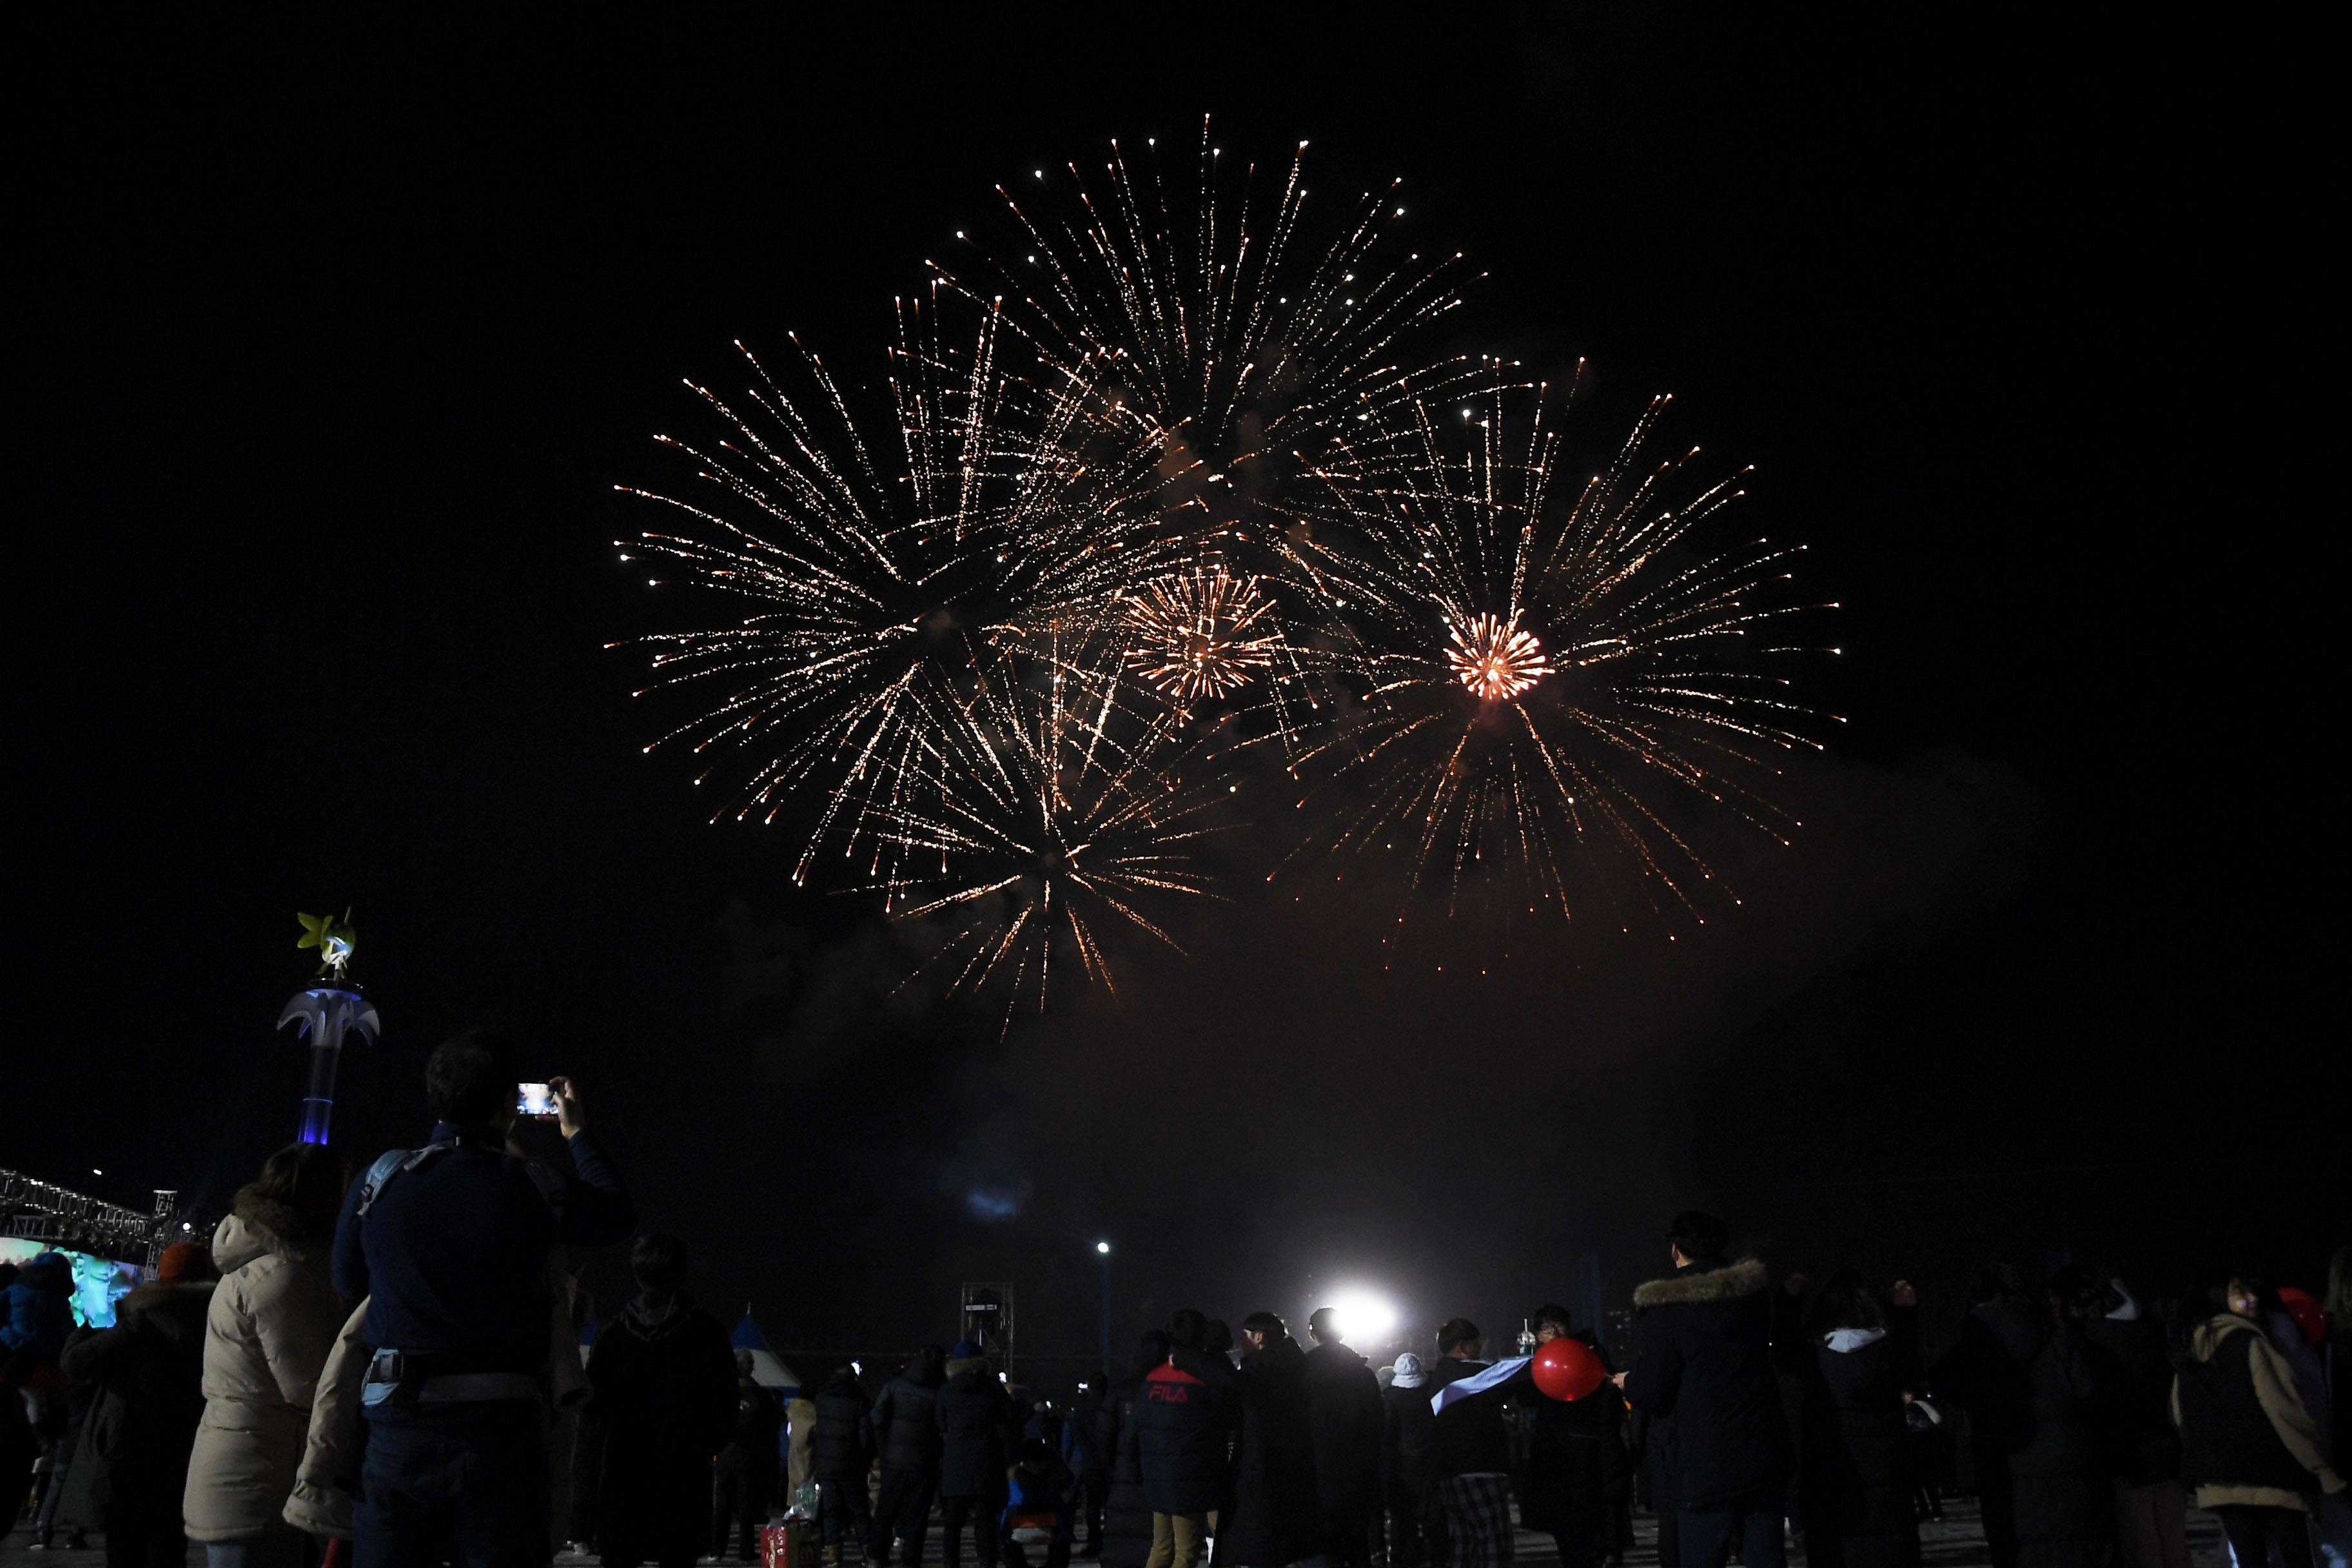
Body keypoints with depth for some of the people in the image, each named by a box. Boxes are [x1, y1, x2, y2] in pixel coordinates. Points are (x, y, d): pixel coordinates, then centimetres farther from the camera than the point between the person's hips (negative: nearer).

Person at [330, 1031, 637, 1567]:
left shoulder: (382, 1178, 0)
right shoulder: (536, 1188, -4)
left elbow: (349, 1282, 16)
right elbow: (619, 1213, 16)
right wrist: (578, 1134, 29)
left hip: (400, 1422, 2)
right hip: (500, 1424, -1)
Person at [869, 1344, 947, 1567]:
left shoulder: (894, 1384, -2)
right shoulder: (940, 1392, -9)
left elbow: (878, 1418, -4)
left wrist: (885, 1447, 4)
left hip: (894, 1459, 2)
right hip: (924, 1463, -2)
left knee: (886, 1509, 13)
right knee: (917, 1513, 7)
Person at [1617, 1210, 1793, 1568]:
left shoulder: (1662, 1306, -13)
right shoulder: (1754, 1289, 3)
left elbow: (1650, 1394, -12)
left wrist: (1626, 1383, 8)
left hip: (1704, 1468, -5)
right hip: (1766, 1458, 5)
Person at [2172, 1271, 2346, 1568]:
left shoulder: (2191, 1357, 14)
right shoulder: (2250, 1344, -7)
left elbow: (2181, 1421, 16)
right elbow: (2284, 1411, -11)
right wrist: (2325, 1471, -5)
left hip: (2219, 1484, 6)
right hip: (2271, 1477, -6)